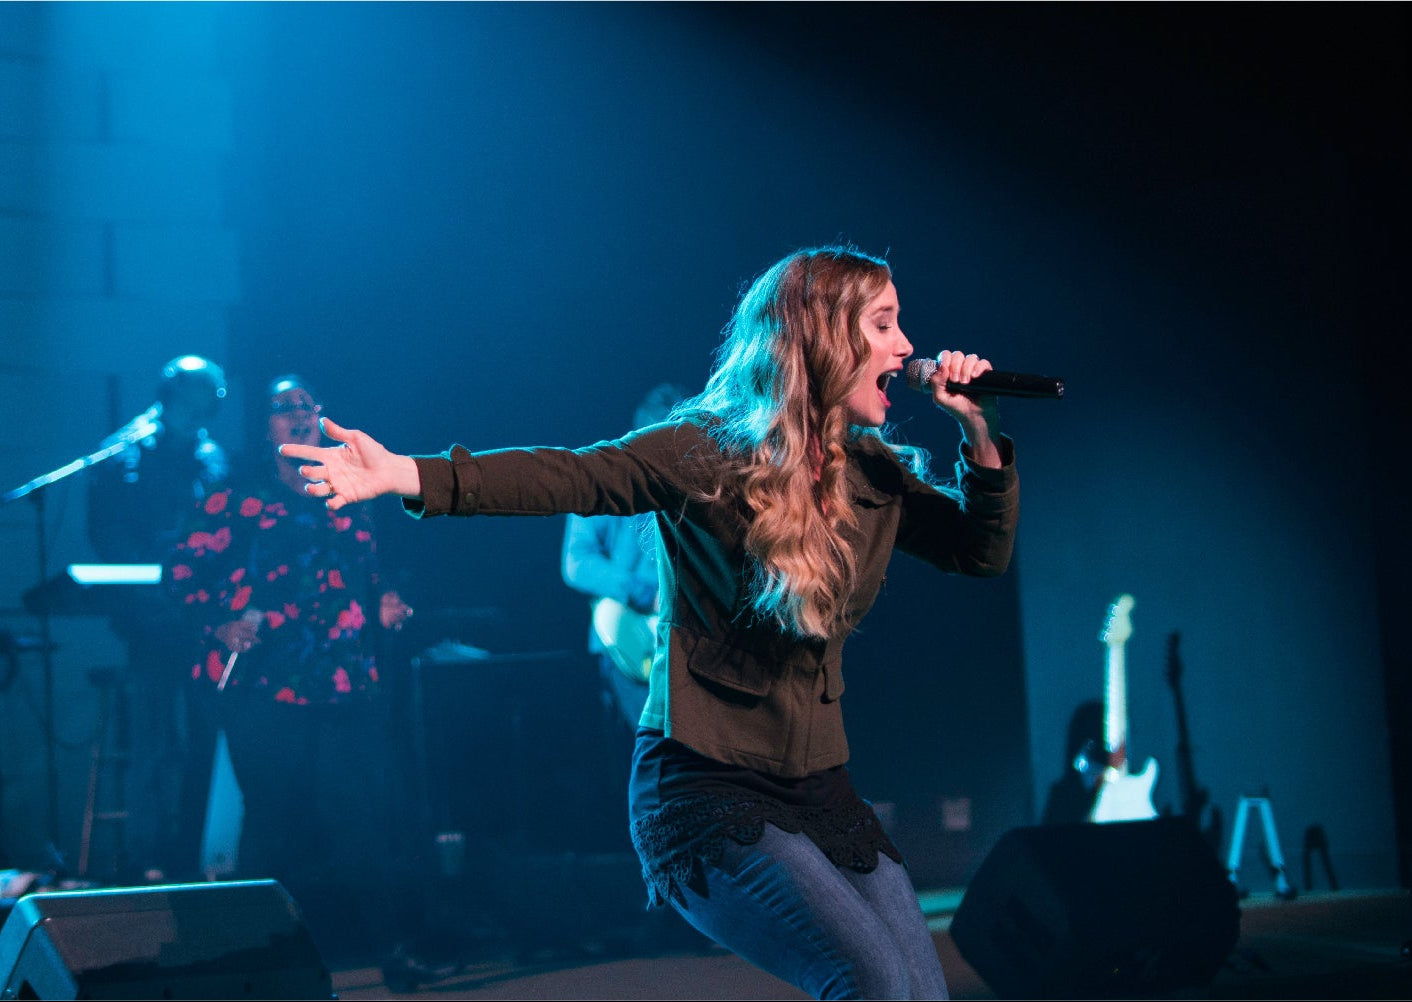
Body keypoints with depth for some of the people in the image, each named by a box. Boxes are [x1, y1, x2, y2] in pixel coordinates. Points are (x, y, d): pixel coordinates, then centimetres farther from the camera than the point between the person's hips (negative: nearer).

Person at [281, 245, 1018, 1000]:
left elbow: (983, 553, 11)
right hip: (706, 784, -6)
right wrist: (406, 474, -33)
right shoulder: (710, 450, -10)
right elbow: (569, 477, -20)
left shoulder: (874, 472, 8)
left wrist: (979, 430, -4)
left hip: (818, 787, 7)